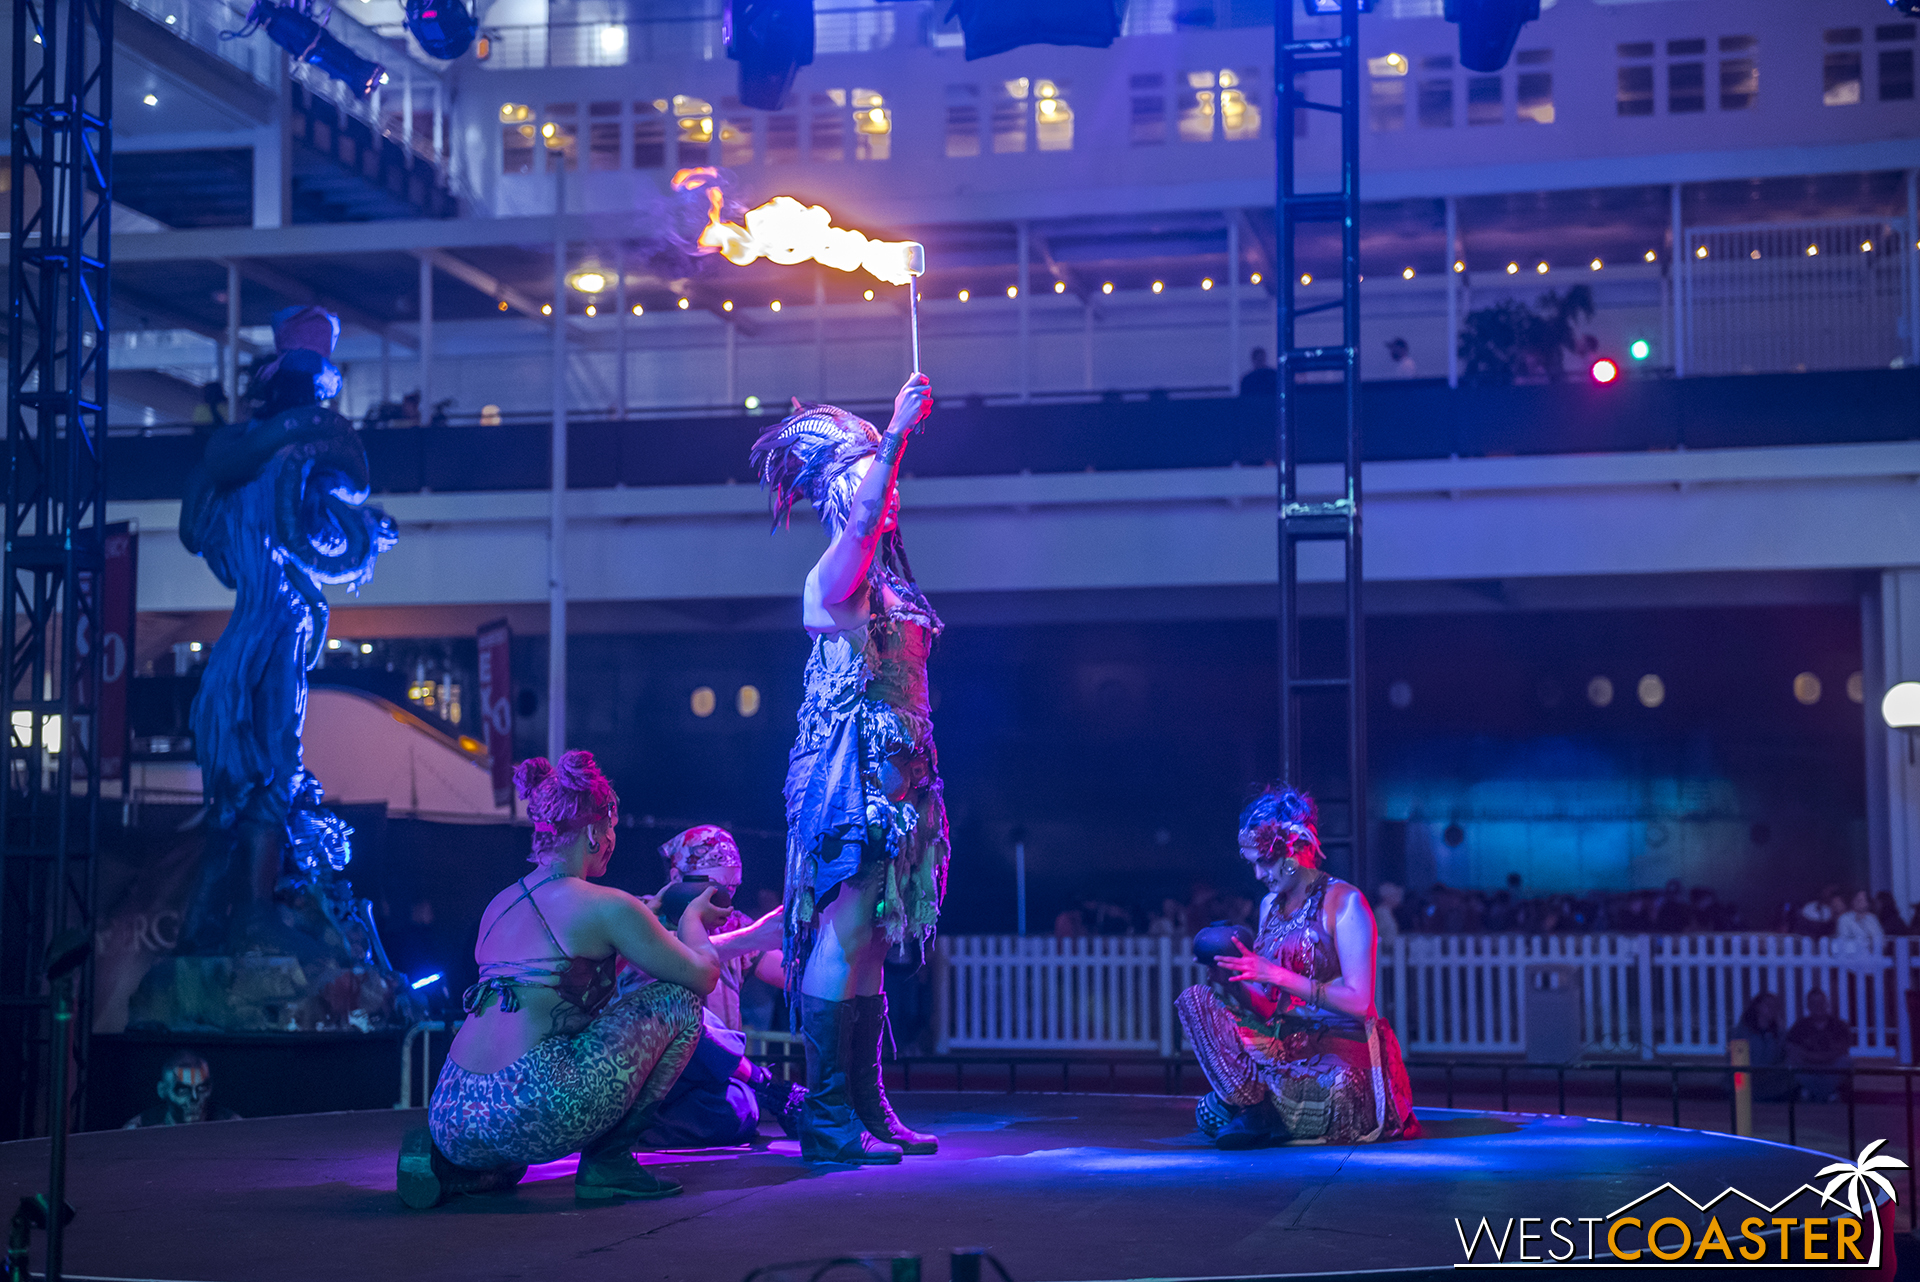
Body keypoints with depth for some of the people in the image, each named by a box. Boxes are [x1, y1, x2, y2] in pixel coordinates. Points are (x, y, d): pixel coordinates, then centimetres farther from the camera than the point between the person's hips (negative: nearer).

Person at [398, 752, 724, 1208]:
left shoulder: (499, 905, 19)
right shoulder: (604, 905, -3)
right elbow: (703, 976, 3)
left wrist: (644, 919, 41)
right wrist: (692, 919, 25)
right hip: (530, 1118, -8)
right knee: (678, 1000, 9)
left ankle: (445, 1163, 12)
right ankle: (607, 1161, 7)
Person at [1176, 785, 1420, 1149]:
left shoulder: (1344, 901, -8)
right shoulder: (1271, 905, 14)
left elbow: (1358, 1001, -17)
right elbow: (1266, 1009, 14)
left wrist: (1277, 975, -21)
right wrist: (1232, 986, -11)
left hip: (1341, 1048, -7)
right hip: (1289, 1043, 8)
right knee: (1198, 999, -11)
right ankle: (1258, 1103, -19)